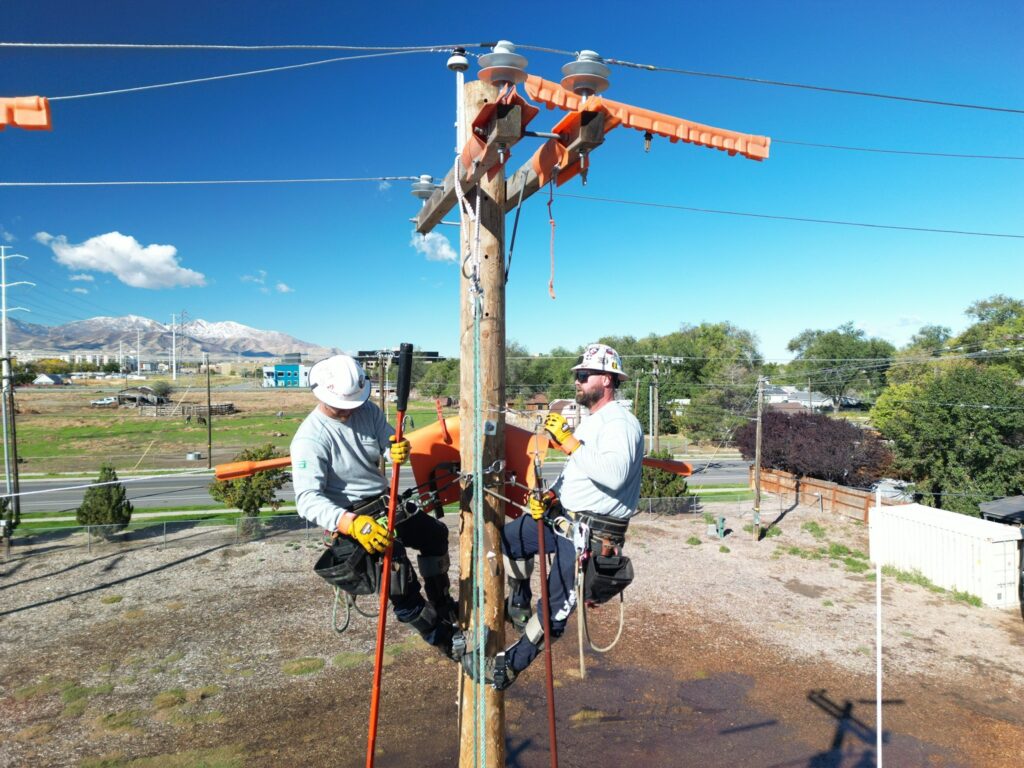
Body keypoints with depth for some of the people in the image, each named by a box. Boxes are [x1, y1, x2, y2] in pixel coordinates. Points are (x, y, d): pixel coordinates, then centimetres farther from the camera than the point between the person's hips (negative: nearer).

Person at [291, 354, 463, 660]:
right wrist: (352, 523, -45)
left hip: (384, 503, 8)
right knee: (393, 554, -29)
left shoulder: (367, 411, -3)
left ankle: (442, 606, 33)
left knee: (435, 532, 13)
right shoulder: (309, 438, -21)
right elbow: (308, 499, -30)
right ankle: (440, 635, -15)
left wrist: (400, 450, -30)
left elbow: (389, 445, -2)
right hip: (347, 518, -7)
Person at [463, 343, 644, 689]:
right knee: (506, 538, 15)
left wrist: (570, 443, -30)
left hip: (589, 533, -10)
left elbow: (614, 475, -34)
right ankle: (519, 602, 33)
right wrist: (549, 495, 5)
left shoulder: (620, 422, -17)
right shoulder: (591, 420, 15)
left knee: (554, 609, -3)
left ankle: (508, 666, 11)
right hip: (562, 516, 10)